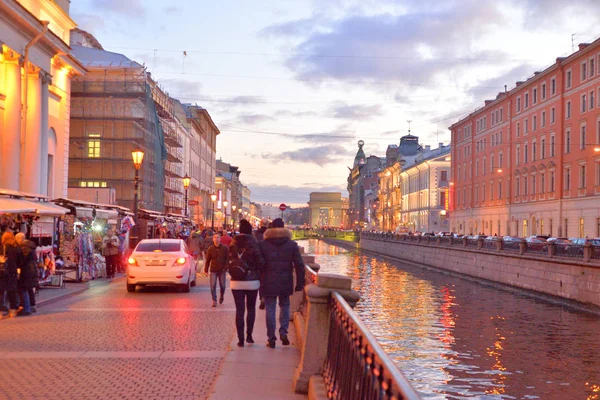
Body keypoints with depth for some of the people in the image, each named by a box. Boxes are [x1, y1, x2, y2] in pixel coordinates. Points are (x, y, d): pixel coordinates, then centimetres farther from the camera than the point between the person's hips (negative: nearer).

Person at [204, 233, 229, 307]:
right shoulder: (210, 249, -3)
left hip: (222, 270, 0)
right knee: (213, 285, -8)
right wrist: (206, 270, -1)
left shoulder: (225, 248, -5)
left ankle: (221, 297, 35)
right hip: (213, 270, 0)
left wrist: (225, 268, -11)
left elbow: (227, 259, -2)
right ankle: (214, 300, -1)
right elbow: (207, 260, 2)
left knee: (222, 286, 8)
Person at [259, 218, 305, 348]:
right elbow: (299, 265, -2)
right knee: (284, 306, 19)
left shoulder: (263, 244, -2)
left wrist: (259, 281, 8)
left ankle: (271, 338, 7)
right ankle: (283, 332, 4)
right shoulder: (292, 244, 0)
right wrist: (300, 283, 4)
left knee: (270, 308, 6)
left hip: (268, 283, -1)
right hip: (285, 283, 1)